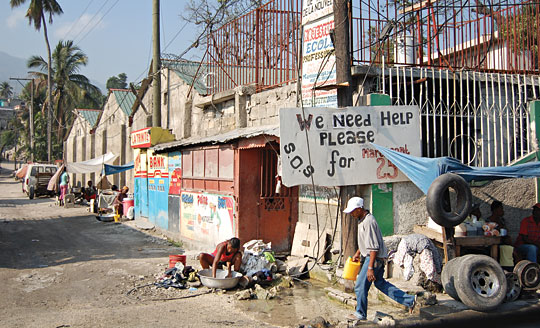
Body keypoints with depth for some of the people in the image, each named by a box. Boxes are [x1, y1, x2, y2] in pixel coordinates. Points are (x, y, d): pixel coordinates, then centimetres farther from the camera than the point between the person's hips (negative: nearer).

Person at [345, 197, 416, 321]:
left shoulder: (368, 222, -24)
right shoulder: (362, 220, 8)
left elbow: (374, 247, -26)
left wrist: (370, 267, -25)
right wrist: (357, 253, 25)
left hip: (375, 258, -10)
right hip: (374, 257, 10)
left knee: (360, 286, -1)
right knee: (380, 283, 19)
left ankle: (360, 314, 16)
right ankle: (409, 300, 24)